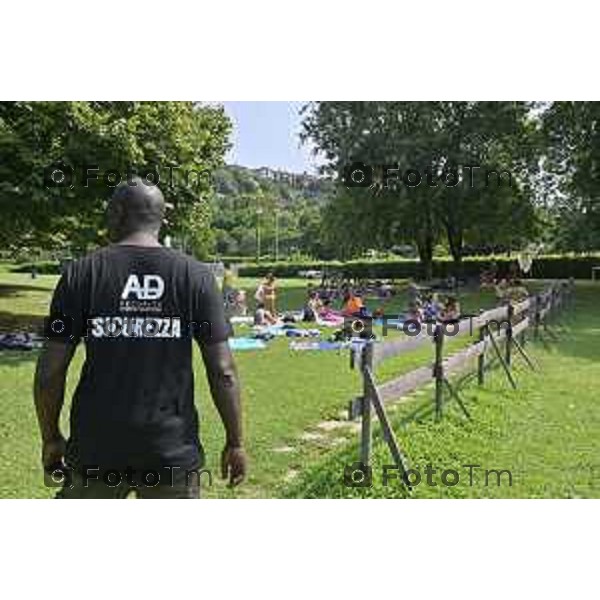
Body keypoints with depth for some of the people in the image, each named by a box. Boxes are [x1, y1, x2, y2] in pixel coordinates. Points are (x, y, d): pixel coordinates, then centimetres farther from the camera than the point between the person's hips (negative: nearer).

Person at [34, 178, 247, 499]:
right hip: (172, 449, 0)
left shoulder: (81, 274, -4)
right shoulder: (195, 276, -4)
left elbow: (50, 370, -3)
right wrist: (234, 441, 3)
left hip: (96, 448, 1)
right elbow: (222, 370, -7)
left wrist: (50, 437, 12)